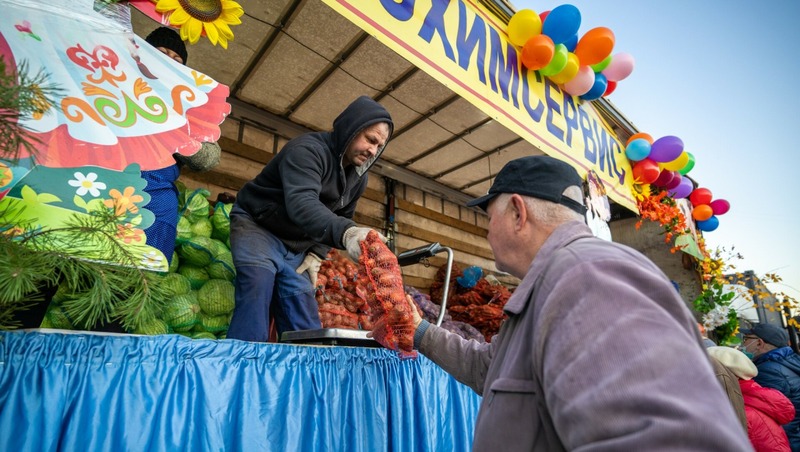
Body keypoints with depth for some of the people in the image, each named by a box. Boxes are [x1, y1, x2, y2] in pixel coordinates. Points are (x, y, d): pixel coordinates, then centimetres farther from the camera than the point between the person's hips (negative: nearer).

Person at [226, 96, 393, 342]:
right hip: (257, 226, -6)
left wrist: (317, 254, -4)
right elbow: (301, 204, -44)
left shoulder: (358, 177, -1)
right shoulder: (307, 149, -26)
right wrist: (346, 233, -62)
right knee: (258, 288, -28)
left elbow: (342, 219, 11)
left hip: (297, 247, 7)